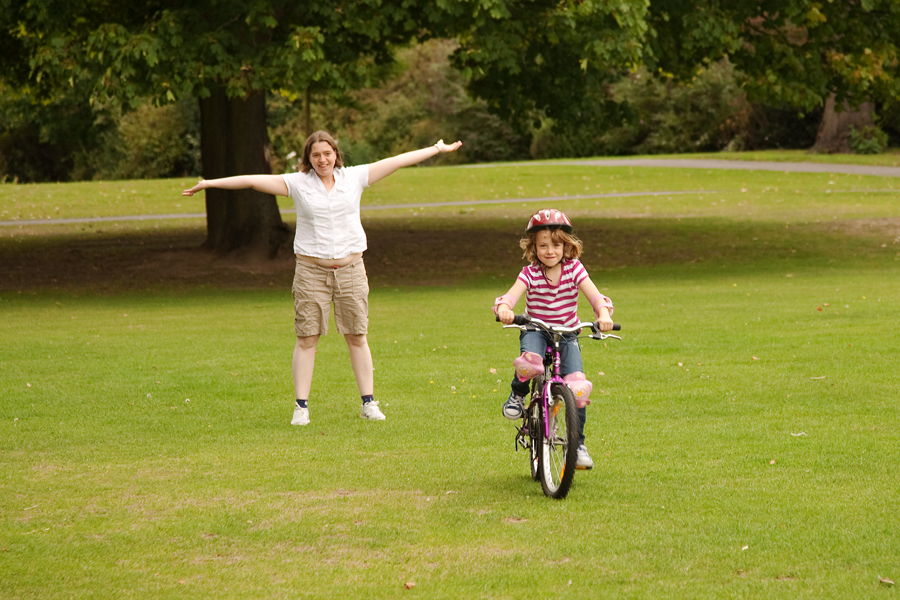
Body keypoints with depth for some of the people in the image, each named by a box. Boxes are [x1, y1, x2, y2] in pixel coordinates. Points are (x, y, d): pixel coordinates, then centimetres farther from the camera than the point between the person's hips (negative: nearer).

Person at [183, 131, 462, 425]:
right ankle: (301, 407, 2)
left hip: (350, 268, 1)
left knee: (357, 337, 6)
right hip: (311, 270, -1)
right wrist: (209, 183, -3)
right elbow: (252, 180, -1)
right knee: (306, 338, -2)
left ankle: (369, 402, 13)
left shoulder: (354, 177, 5)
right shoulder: (297, 183, 1)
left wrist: (437, 149, 11)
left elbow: (398, 161, 8)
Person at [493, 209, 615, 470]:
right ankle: (518, 394, -3)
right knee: (530, 359, -37)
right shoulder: (530, 274, -8)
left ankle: (578, 442, -2)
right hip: (535, 330, -1)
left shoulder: (574, 269, -7)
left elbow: (594, 296, -16)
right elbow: (512, 294, -24)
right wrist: (504, 308, -48)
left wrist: (604, 313, -38)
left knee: (577, 385, -17)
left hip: (567, 333, 1)